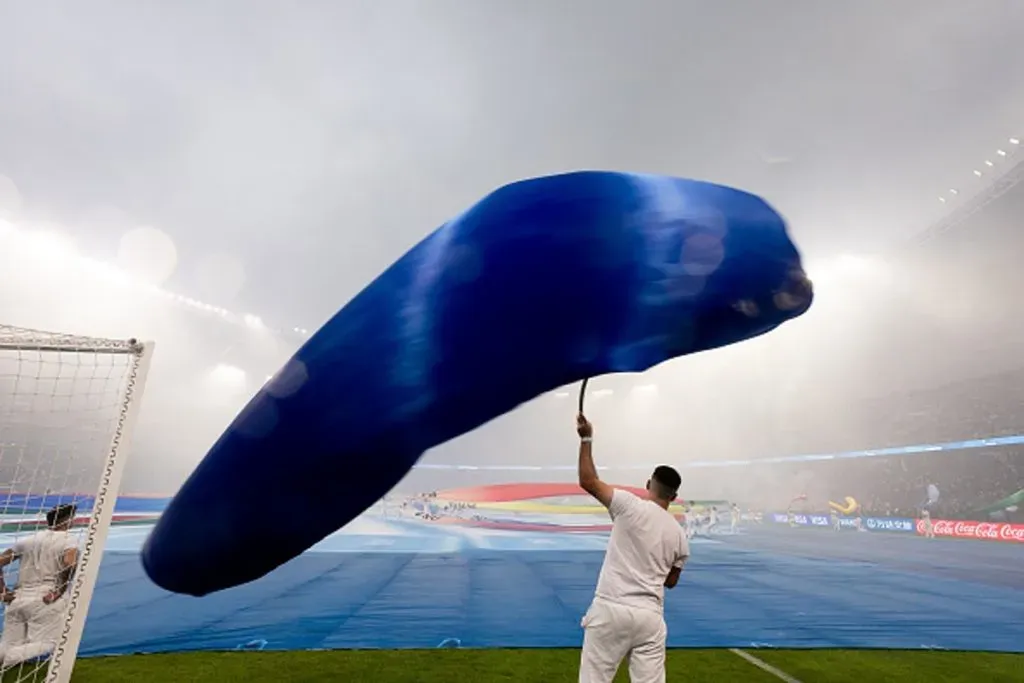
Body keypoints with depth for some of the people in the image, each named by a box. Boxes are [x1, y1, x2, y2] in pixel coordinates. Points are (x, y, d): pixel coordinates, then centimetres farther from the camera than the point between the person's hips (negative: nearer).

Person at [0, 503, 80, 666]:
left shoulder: (29, 539, 13)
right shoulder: (68, 540, -5)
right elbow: (69, 564, -22)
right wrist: (59, 591, -8)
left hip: (18, 599, 6)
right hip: (46, 601, -6)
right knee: (46, 644, 0)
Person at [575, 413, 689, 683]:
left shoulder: (630, 505, -10)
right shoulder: (679, 535, 6)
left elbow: (588, 481, -8)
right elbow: (671, 581, 17)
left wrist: (586, 439, -1)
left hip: (610, 609, -4)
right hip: (650, 616, 4)